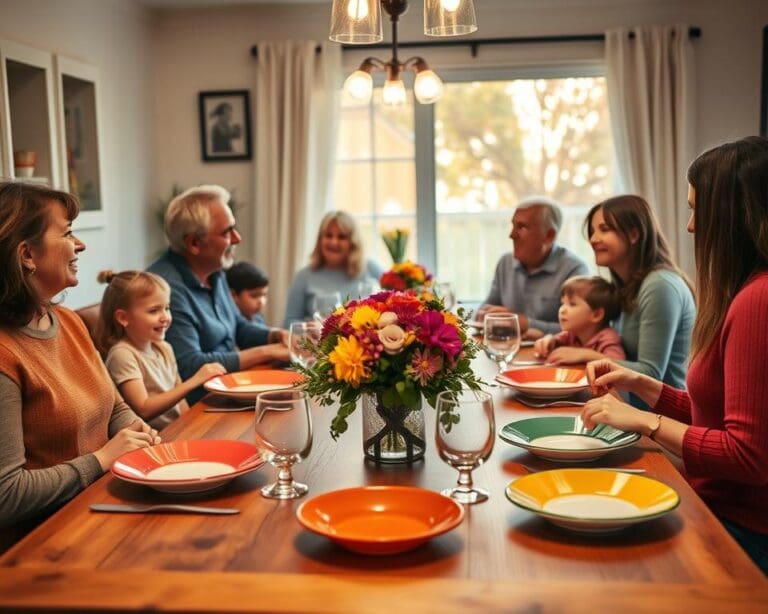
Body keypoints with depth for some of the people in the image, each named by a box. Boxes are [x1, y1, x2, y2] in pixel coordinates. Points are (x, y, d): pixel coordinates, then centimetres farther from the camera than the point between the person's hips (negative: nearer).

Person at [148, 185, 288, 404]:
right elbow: (189, 368, -24)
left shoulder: (214, 273, 10)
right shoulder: (168, 288, -22)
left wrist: (276, 335, 1)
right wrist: (265, 352, -18)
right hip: (198, 402, -9)